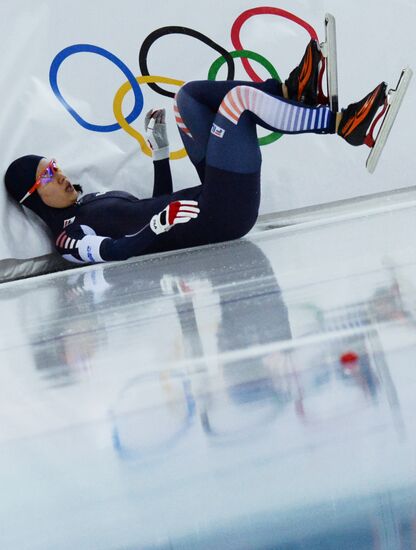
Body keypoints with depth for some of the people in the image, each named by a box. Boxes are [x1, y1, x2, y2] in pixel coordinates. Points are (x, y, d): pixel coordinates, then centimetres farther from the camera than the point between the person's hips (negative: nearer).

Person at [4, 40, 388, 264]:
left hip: (213, 198, 10)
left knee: (191, 93, 10)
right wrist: (163, 221, -36)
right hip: (219, 218, -10)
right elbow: (117, 251, -25)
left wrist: (159, 148, 20)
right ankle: (342, 122, -12)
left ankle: (292, 91, -5)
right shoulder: (70, 237, -5)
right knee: (240, 97, -16)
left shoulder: (92, 202, 22)